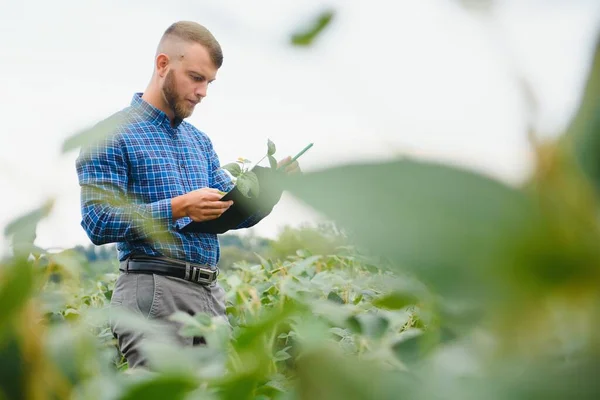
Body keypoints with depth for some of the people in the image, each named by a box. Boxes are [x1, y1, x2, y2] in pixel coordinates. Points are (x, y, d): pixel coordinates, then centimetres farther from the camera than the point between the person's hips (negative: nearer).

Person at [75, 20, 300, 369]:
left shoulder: (200, 141, 20)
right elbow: (98, 222, -13)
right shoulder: (113, 135, -4)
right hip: (154, 291, -7)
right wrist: (177, 209, -21)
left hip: (210, 293, 7)